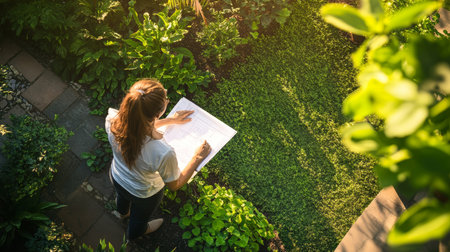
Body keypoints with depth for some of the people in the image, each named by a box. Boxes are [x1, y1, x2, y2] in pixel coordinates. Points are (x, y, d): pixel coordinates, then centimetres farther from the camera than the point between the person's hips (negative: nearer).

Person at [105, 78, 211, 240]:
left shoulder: (112, 119, -34)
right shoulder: (163, 153, -47)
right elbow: (175, 185, -25)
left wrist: (170, 120, -3)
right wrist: (197, 158, -15)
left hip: (116, 177, 4)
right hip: (145, 194, -4)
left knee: (122, 197, 42)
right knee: (141, 216, 35)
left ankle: (123, 212, 79)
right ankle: (133, 234, 71)